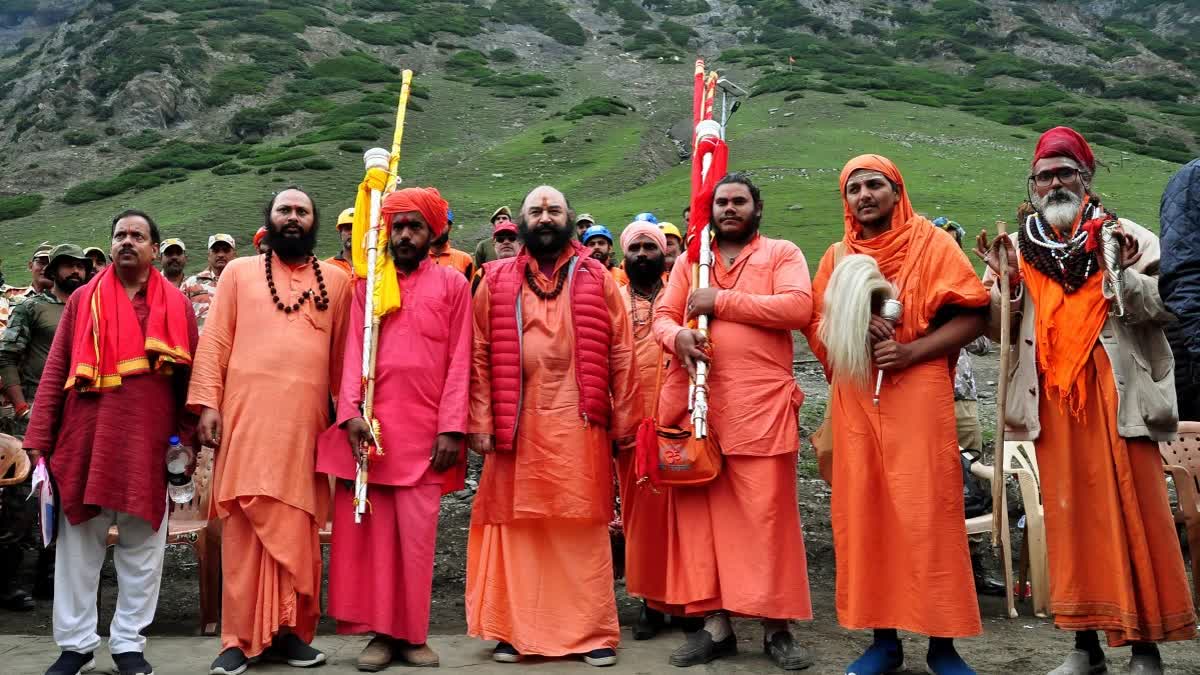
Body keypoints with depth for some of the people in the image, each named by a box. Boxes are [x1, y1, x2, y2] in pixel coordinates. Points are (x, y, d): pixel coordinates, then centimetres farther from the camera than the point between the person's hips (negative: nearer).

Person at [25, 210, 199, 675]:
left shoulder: (177, 306, 7)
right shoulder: (83, 300, 8)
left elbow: (188, 379, 6)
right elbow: (55, 372, 5)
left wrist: (186, 440, -1)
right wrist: (39, 438, -1)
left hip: (149, 446, 0)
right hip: (85, 442, 1)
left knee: (141, 551, 6)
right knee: (78, 549, 6)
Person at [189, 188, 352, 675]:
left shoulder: (336, 280, 14)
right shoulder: (239, 272, 12)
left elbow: (341, 354, 10)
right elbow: (215, 341, 5)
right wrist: (207, 403, -5)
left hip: (306, 421, 1)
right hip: (247, 416, -1)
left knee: (298, 530, 3)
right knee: (245, 527, -2)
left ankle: (290, 630, 12)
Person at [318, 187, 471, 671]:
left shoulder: (453, 285, 7)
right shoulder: (367, 283, 12)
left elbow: (459, 362, 1)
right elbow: (354, 352, 5)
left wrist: (452, 429, -7)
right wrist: (351, 412, -10)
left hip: (427, 429, -1)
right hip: (372, 425, 2)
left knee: (417, 533, 2)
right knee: (373, 529, 2)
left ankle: (412, 634, 13)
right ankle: (381, 631, 11)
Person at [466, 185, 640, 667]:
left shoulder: (596, 279, 7)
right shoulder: (496, 281, 8)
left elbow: (621, 355, 4)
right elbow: (480, 356, 4)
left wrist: (624, 425, -1)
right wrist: (481, 423, -3)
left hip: (578, 422, -1)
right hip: (517, 424, 1)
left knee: (583, 528, 2)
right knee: (518, 525, 5)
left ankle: (593, 632, 10)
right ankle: (515, 630, 15)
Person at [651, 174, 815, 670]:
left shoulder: (782, 253, 8)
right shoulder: (689, 261, 20)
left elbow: (798, 307, -9)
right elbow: (662, 316, 13)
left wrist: (721, 301, -9)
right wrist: (677, 336, -11)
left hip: (760, 406, -3)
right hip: (695, 404, 4)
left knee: (767, 514, -4)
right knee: (699, 513, 3)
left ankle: (776, 628, 6)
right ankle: (714, 623, 11)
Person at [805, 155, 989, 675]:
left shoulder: (932, 244, 4)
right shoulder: (836, 256, 15)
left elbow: (972, 317, -3)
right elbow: (815, 328, 10)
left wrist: (910, 350, -15)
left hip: (918, 395, -3)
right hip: (855, 400, 4)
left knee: (926, 514, -5)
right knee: (862, 513, 2)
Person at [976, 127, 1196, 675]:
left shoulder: (1126, 238, 5)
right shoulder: (1018, 249, 12)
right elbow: (1000, 330, 11)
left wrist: (1124, 275, -18)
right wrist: (1006, 284, -6)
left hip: (1117, 399, -2)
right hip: (1053, 404, 3)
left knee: (1133, 514, -2)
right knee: (1069, 515, 6)